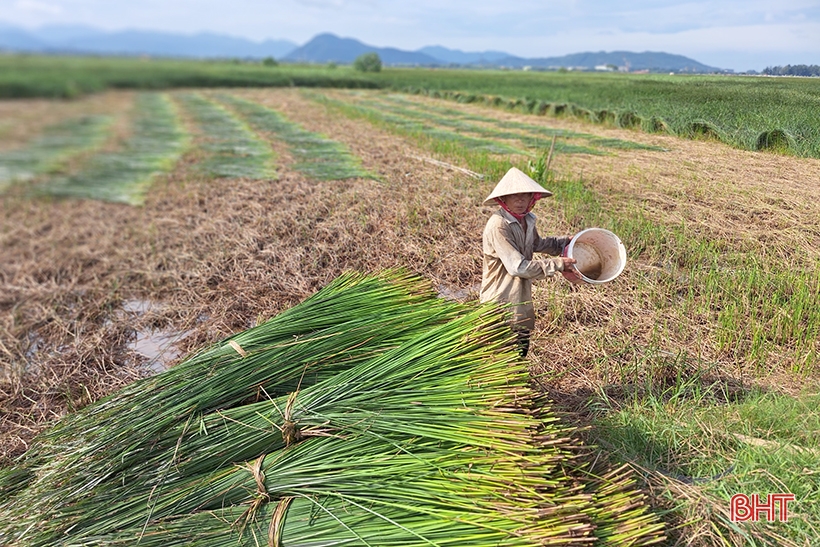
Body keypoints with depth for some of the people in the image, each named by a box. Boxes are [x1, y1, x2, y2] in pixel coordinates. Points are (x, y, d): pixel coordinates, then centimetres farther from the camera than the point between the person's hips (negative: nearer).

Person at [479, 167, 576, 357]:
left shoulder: (527, 220, 3)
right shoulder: (498, 226, -24)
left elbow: (537, 243, 26)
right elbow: (518, 267, -26)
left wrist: (566, 242, 13)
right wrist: (557, 264, -19)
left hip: (521, 300, 8)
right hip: (500, 301, -8)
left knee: (521, 350, 21)